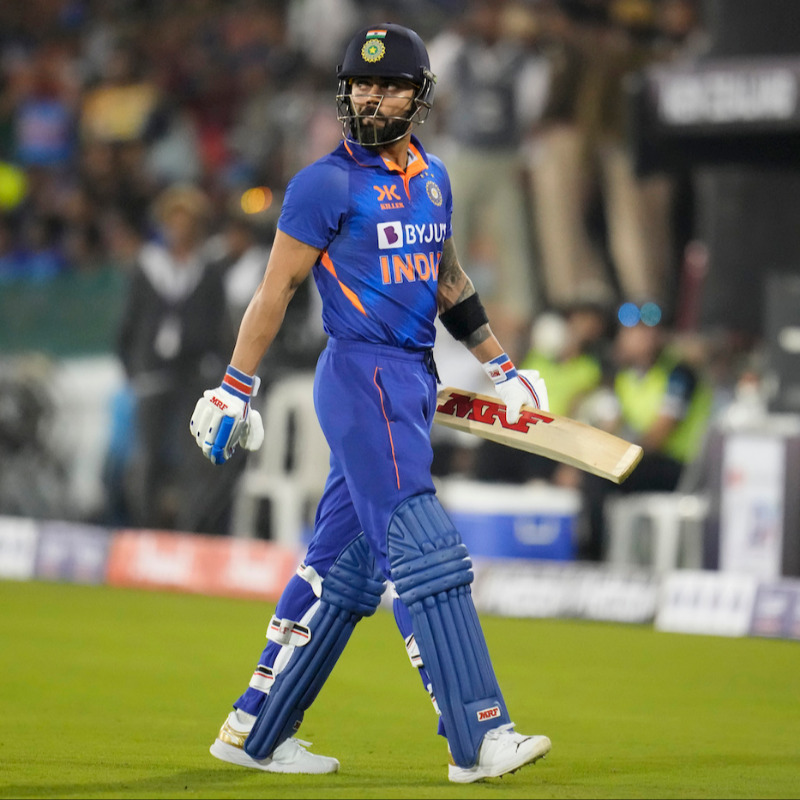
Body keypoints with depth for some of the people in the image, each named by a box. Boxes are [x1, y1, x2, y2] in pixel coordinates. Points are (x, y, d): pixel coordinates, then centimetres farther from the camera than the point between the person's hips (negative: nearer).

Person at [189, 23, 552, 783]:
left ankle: (255, 730, 18)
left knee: (344, 568, 10)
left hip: (413, 382, 8)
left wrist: (500, 367, 25)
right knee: (424, 553, -13)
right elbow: (275, 288, -7)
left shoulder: (432, 178, 15)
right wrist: (234, 390, -9)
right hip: (361, 378, -8)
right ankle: (477, 739, -16)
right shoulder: (326, 183, -7)